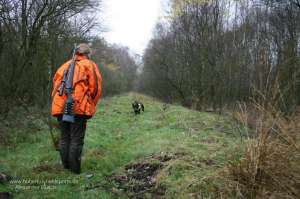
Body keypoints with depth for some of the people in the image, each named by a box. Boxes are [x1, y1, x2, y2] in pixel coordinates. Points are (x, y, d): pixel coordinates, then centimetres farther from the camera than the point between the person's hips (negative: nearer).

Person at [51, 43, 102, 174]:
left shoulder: (65, 66, 23)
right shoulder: (89, 65, 8)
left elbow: (55, 85, 16)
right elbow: (96, 87, -1)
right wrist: (91, 105, 10)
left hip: (60, 107, 5)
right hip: (79, 107, -5)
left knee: (64, 137, 14)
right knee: (77, 139, 1)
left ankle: (66, 167, 19)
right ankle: (75, 169, 4)